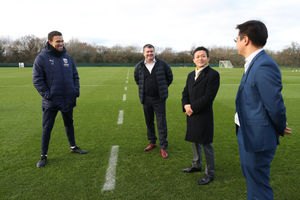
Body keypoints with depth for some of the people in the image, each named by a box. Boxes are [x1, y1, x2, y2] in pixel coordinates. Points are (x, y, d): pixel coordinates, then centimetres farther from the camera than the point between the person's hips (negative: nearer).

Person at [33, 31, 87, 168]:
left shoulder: (68, 57, 7)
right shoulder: (42, 58, -8)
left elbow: (75, 76, 12)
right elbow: (37, 79, -9)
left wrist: (76, 91, 1)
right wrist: (47, 94, -15)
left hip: (68, 100, 5)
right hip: (51, 102, -4)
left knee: (69, 124, 19)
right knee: (47, 128, 3)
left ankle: (73, 147, 36)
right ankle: (44, 156, 17)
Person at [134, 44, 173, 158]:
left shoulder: (162, 64, -5)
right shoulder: (139, 66, 1)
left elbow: (169, 77, 9)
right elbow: (136, 78, 20)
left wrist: (162, 88, 10)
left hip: (159, 98, -3)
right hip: (146, 98, 3)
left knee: (161, 123, -2)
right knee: (149, 122, 13)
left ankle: (163, 147, 7)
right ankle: (152, 142, 31)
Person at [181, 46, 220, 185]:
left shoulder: (213, 74, -11)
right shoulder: (191, 75, 13)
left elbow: (208, 96, -19)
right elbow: (185, 93, 10)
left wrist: (192, 107, -16)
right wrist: (186, 106, -9)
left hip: (204, 115, -7)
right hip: (191, 115, 7)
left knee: (206, 144, 2)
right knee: (194, 141, 20)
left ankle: (210, 173, 18)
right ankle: (196, 165, 40)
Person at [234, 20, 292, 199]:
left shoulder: (264, 66, -25)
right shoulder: (254, 63, 8)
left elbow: (275, 106, -24)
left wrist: (280, 129, -6)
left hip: (257, 138, -10)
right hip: (247, 134, 10)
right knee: (250, 176, 28)